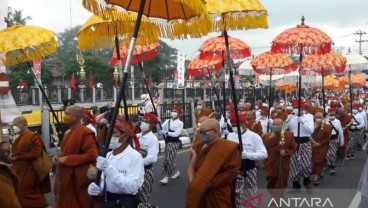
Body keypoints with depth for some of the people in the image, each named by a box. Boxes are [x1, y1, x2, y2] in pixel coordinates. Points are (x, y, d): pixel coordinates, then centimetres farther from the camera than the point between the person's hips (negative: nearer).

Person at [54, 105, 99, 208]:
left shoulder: (85, 133, -15)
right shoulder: (68, 133, 13)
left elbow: (92, 155, -23)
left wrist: (67, 159, -21)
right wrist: (59, 157, 2)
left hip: (78, 179, -9)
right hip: (66, 177, 9)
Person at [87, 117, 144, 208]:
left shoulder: (135, 156, -11)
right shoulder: (107, 155, 8)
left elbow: (132, 187, -21)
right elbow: (102, 180, 9)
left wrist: (109, 168, -25)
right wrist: (94, 187, -13)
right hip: (107, 200, 5)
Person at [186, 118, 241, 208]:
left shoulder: (229, 148, -11)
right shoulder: (199, 147, 8)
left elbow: (231, 172, -17)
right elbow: (192, 167, 11)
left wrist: (210, 183, -19)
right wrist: (193, 182, -9)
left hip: (218, 198, -5)